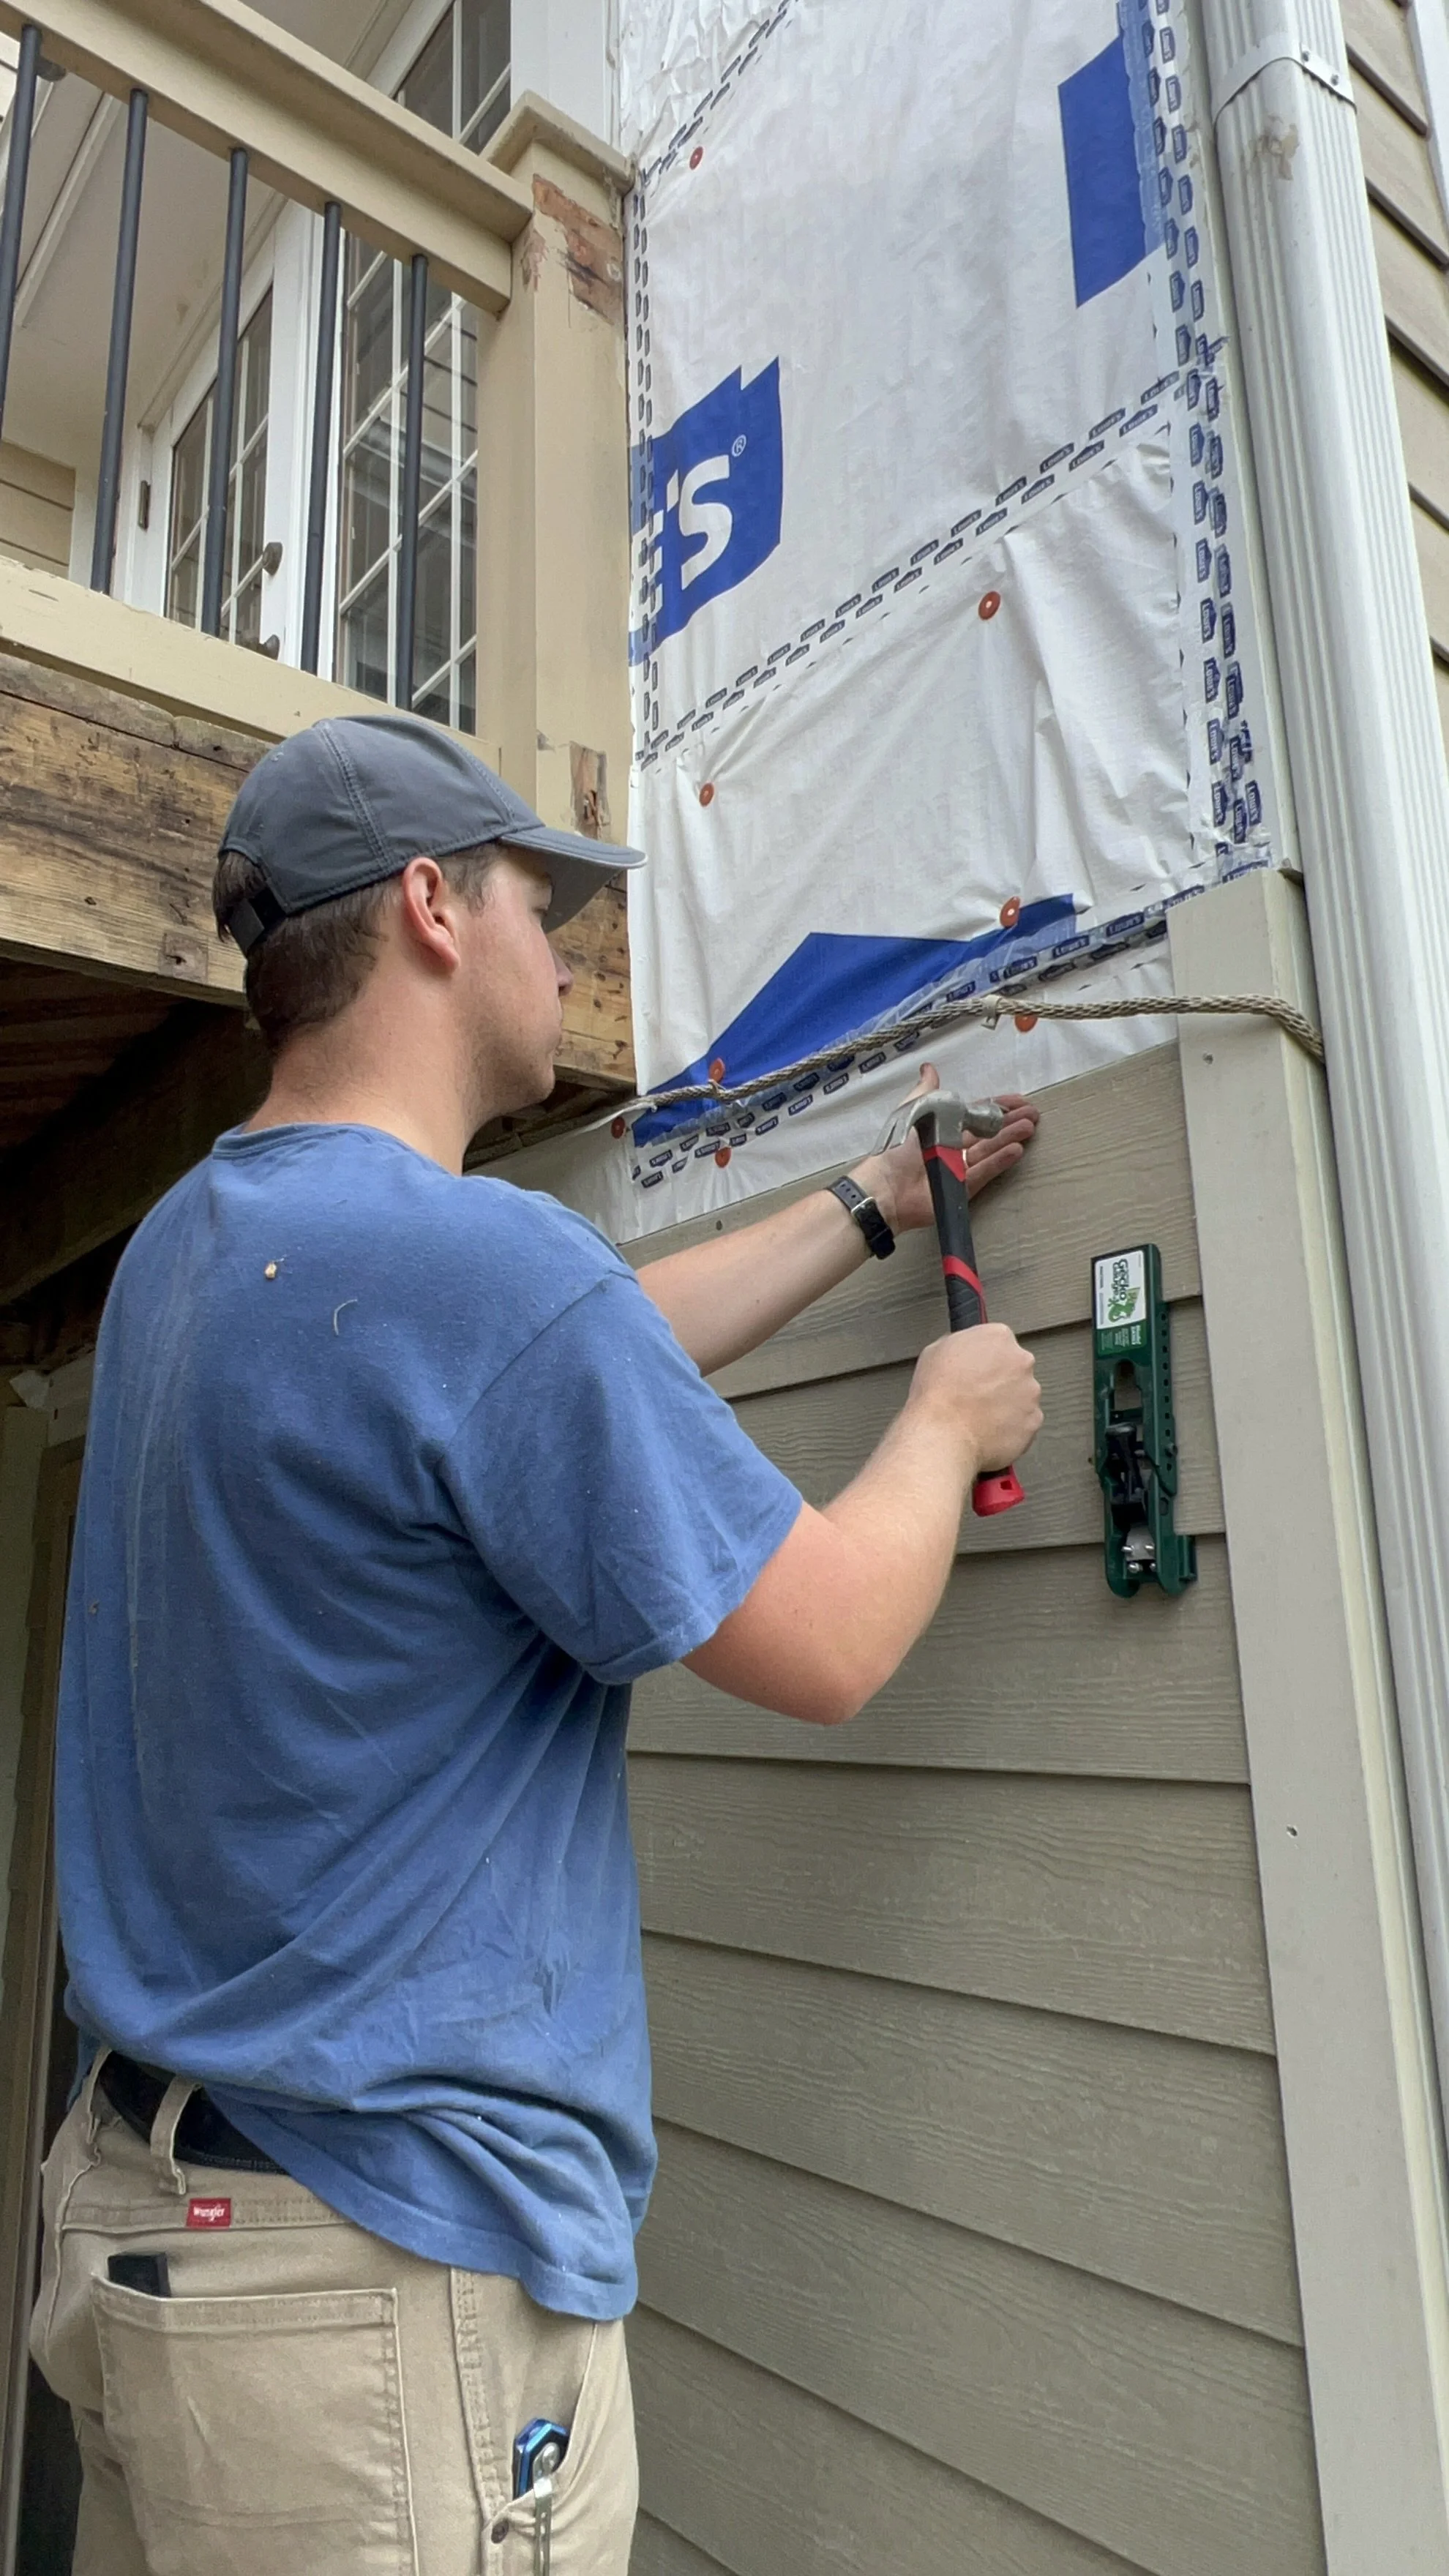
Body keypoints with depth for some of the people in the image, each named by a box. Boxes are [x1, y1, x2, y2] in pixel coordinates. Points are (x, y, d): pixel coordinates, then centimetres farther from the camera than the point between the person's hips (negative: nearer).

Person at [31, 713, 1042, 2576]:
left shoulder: (193, 1241, 3)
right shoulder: (476, 1262, -26)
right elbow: (826, 1648, -17)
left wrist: (874, 1206, 21)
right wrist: (949, 1417, 3)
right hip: (387, 2263, -9)